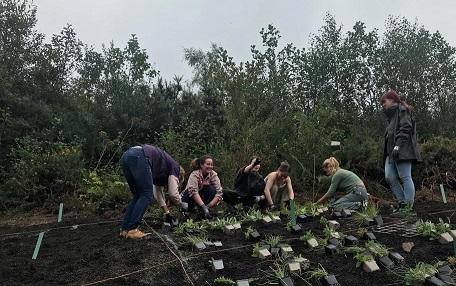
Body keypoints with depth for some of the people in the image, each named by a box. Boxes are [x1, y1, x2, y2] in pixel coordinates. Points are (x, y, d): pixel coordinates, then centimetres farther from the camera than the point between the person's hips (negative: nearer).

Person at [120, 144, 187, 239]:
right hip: (138, 157, -9)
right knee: (146, 195, 2)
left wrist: (167, 213, 43)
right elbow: (173, 193, 11)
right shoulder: (175, 167, 17)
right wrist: (182, 205, 30)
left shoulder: (162, 173, 37)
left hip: (125, 156, 9)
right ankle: (132, 230, -2)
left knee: (138, 195, 17)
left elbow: (158, 192, 39)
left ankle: (124, 228, 13)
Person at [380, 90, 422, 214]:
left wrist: (398, 145, -22)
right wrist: (387, 151, 20)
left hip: (402, 151, -9)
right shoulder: (392, 114, 28)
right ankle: (402, 203, 4)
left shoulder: (402, 110, 1)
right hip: (391, 152, 9)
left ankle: (408, 206, -8)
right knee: (389, 177, -1)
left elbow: (406, 128, -12)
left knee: (405, 177, -9)